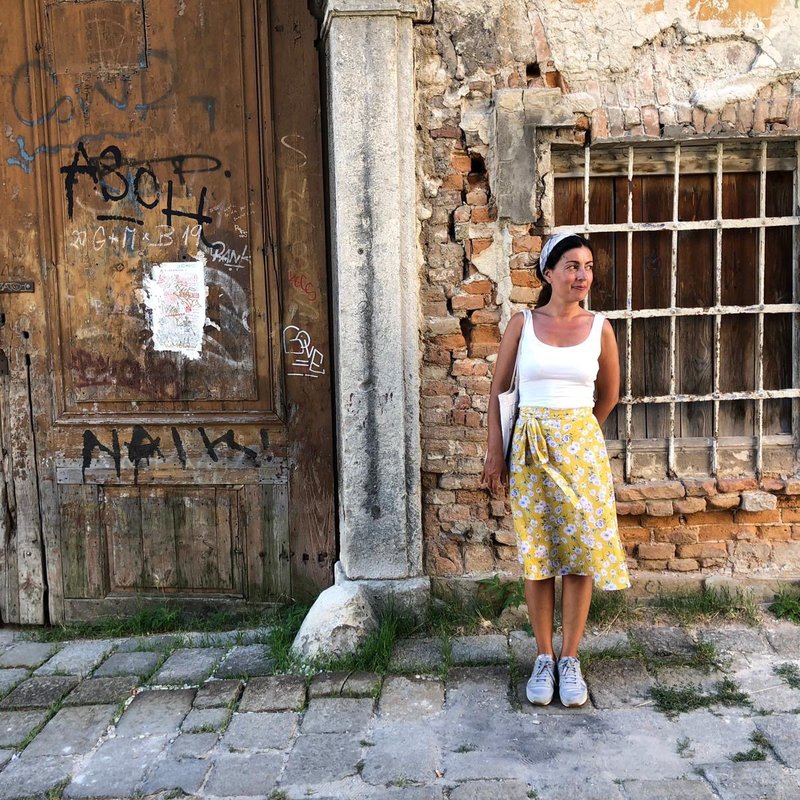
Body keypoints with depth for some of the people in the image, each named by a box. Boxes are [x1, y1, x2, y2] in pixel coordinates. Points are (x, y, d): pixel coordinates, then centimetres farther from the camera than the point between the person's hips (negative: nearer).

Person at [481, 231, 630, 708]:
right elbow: (498, 389, 4)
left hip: (582, 446, 1)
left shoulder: (600, 327, 2)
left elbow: (609, 395, 14)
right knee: (537, 552, 6)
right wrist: (495, 452, 0)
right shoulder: (523, 323, 0)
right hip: (529, 448, 0)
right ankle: (544, 658, 20)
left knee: (582, 550, 2)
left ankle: (570, 660, 17)